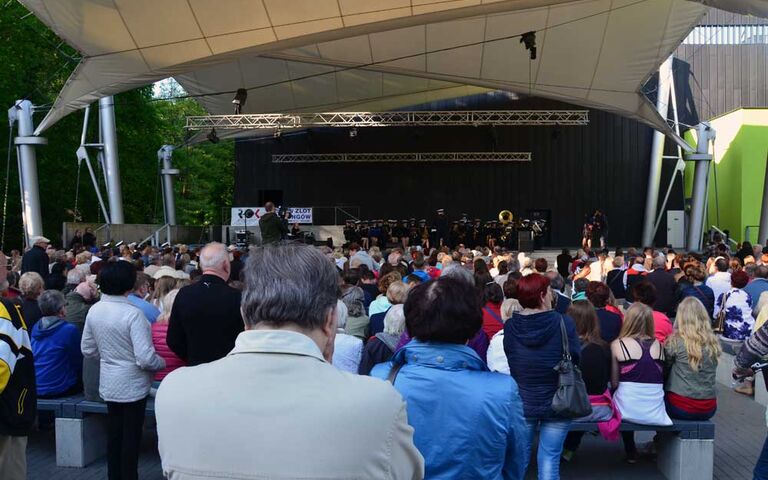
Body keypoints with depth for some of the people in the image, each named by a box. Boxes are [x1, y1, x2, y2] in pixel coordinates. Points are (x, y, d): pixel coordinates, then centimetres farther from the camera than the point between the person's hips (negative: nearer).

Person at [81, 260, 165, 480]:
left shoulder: (94, 311, -3)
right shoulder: (133, 314, -23)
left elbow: (87, 350, 8)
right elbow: (145, 358, -25)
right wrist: (163, 363, -7)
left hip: (109, 384, 6)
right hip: (132, 385, -6)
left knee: (113, 433, 18)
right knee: (131, 436, 6)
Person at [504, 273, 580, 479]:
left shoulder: (509, 326, -11)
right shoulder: (564, 322, -15)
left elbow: (509, 362, 1)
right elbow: (575, 358, -6)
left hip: (521, 403, 1)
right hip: (557, 402, -1)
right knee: (550, 459, 10)